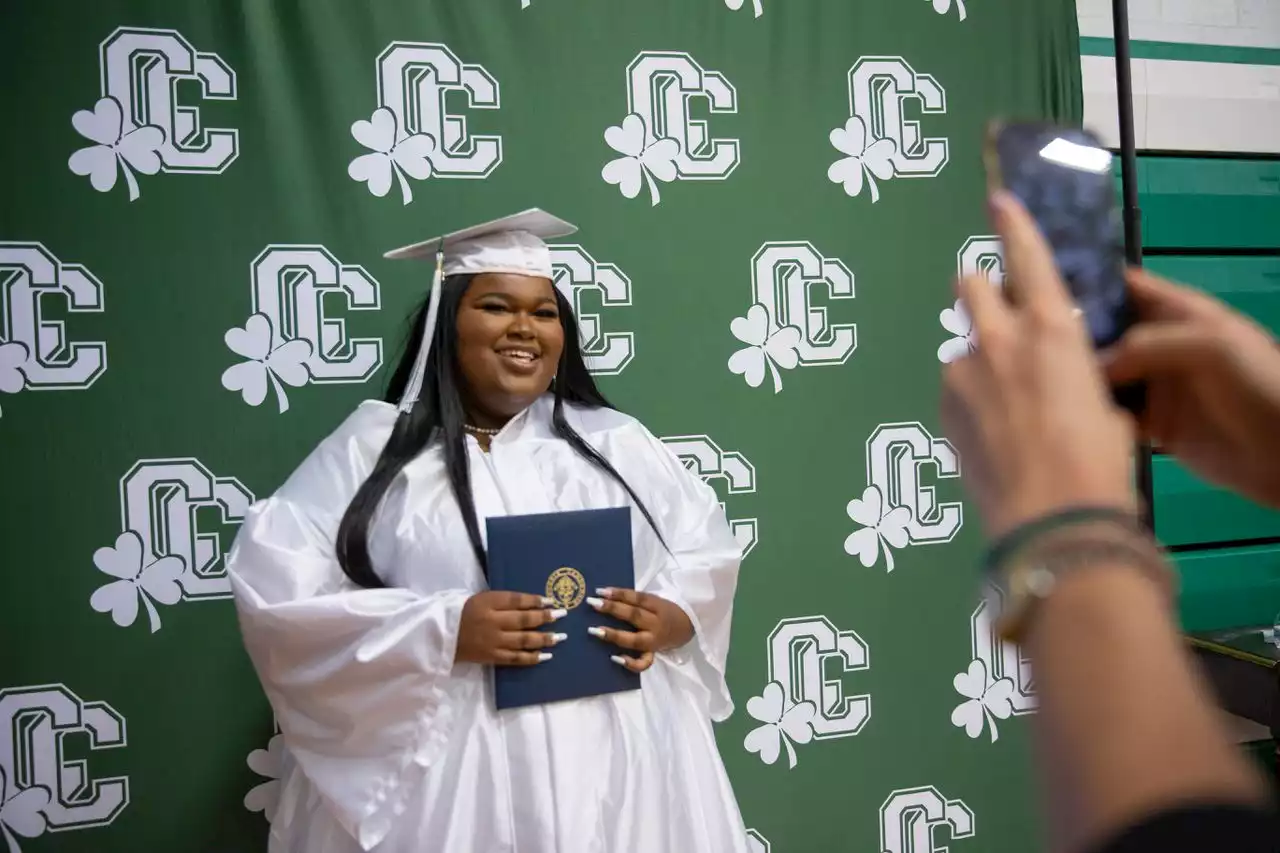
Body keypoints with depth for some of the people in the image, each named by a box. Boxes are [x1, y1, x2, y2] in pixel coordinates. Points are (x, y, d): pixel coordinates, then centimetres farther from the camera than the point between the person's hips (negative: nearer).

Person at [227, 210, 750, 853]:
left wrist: (671, 618, -10)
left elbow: (707, 546, 12)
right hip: (449, 774, -2)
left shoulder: (615, 442, 10)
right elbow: (276, 591, -7)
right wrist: (442, 631, -18)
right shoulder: (372, 446, 1)